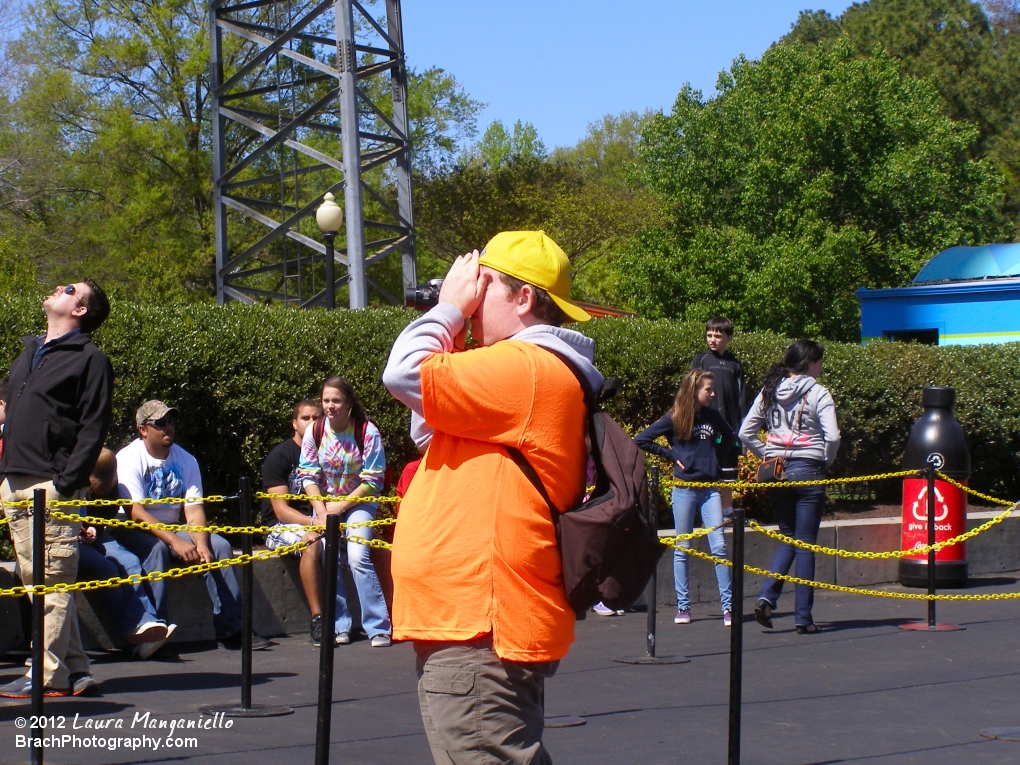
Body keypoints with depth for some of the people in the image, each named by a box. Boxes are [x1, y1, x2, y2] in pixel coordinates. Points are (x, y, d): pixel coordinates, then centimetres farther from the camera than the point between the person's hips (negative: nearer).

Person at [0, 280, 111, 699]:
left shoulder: (89, 359, -2)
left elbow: (93, 429, -9)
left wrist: (66, 483, -17)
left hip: (52, 484, -8)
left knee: (53, 582, -8)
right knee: (35, 580, 6)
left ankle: (49, 675, -6)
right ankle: (74, 669, 10)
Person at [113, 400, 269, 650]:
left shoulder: (185, 460, 3)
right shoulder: (129, 458, -13)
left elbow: (194, 509, -7)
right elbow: (136, 511, -25)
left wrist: (200, 544, -28)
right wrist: (175, 542, -36)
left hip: (171, 530, 5)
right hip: (132, 533, -5)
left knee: (219, 545, -14)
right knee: (156, 548, -36)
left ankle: (231, 628, -14)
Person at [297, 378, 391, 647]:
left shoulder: (367, 432, -15)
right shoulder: (314, 432, -5)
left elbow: (373, 481, -13)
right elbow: (308, 475, -2)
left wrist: (341, 506, -16)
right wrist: (321, 511, -15)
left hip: (359, 501, -3)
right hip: (324, 501, 3)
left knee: (358, 556, -22)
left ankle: (378, 627, -14)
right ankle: (338, 626, -4)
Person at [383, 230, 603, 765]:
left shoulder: (525, 366, -15)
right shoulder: (532, 370, 20)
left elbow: (406, 376, -20)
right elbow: (441, 389, 25)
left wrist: (449, 307, -4)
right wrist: (452, 317, 15)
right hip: (474, 622, 11)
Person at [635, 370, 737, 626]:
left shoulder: (713, 417, 8)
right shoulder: (674, 419, -3)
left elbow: (730, 436, 27)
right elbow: (640, 440, -3)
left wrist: (717, 456, 11)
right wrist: (669, 455, -3)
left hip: (710, 488, 3)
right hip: (684, 489, -3)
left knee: (719, 546, -5)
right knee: (682, 548, 3)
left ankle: (727, 606, -3)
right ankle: (682, 606, 9)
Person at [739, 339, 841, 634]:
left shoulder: (769, 392, 7)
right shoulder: (817, 393, -7)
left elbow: (745, 433, 5)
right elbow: (832, 437, -17)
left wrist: (768, 455, 11)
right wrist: (825, 462, -1)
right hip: (807, 470, -5)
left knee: (787, 538, 17)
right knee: (805, 543, 2)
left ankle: (767, 596, -3)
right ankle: (803, 618, 5)